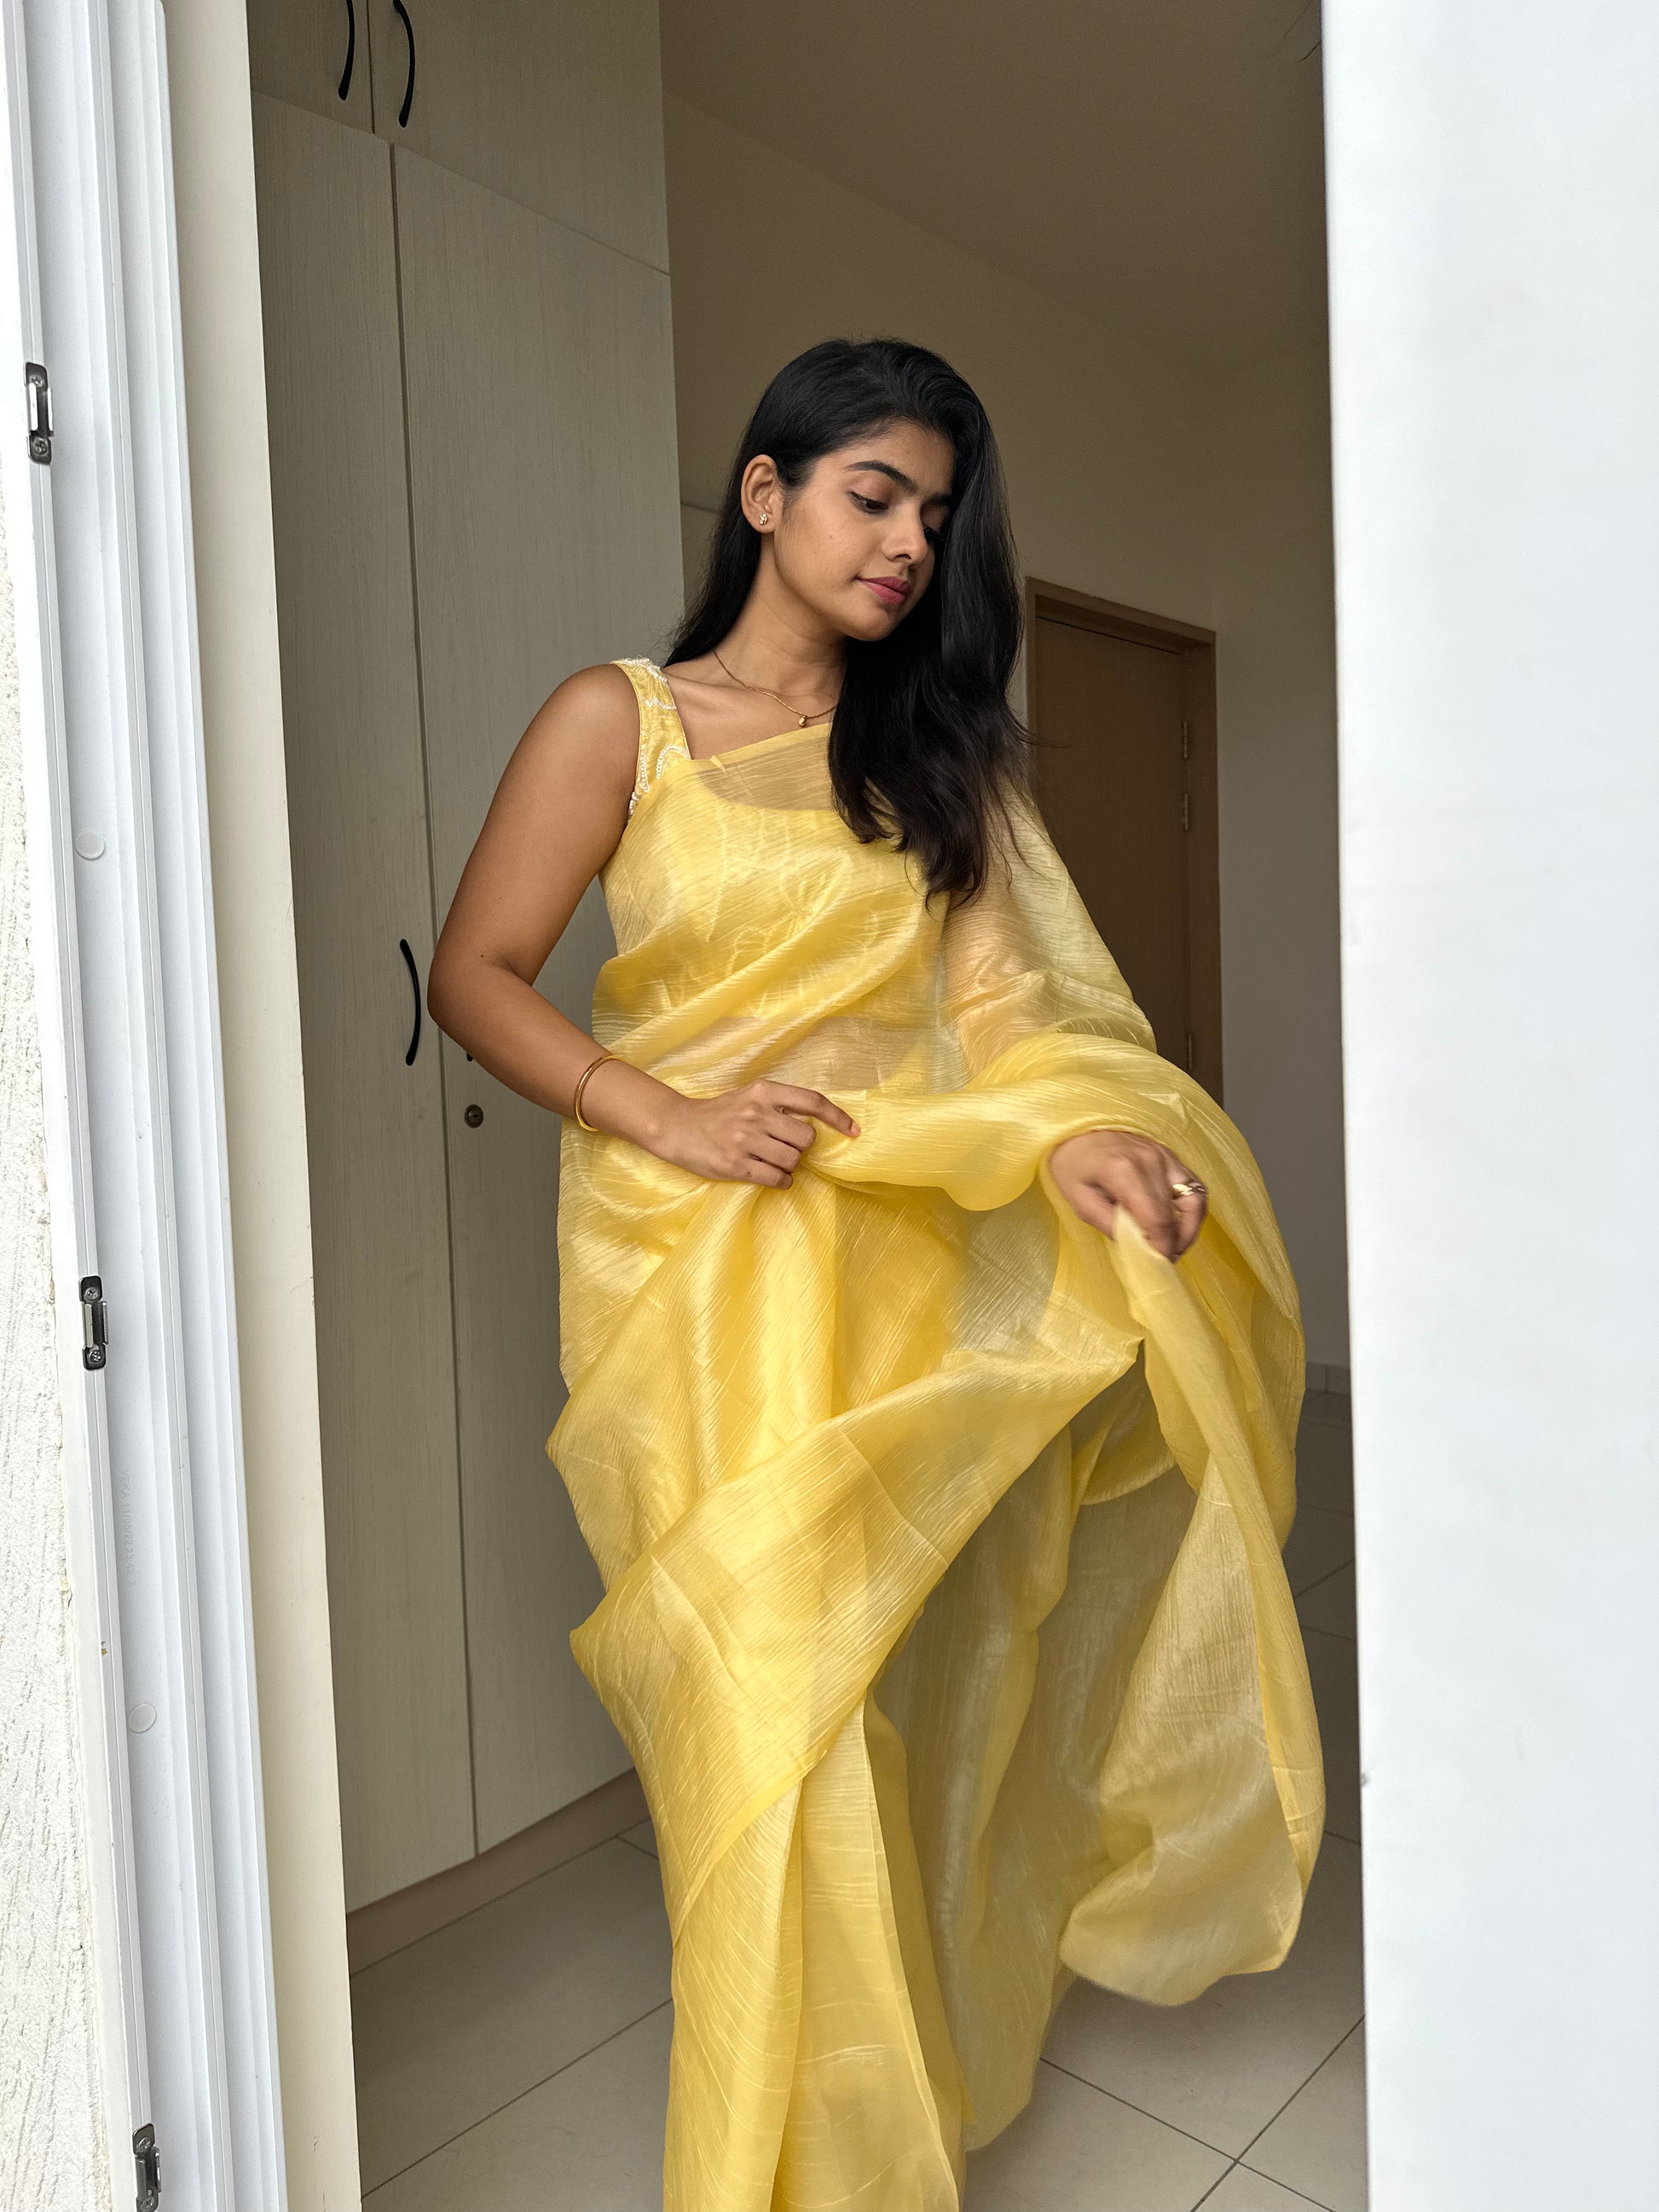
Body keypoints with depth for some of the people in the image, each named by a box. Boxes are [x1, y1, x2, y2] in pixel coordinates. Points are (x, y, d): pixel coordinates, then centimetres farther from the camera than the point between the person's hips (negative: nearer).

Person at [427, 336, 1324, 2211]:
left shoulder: (936, 750, 15)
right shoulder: (618, 720, 4)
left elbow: (999, 989, 2)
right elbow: (473, 976, -1)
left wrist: (1077, 1134, -18)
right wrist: (674, 1120, -14)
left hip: (914, 1238, 4)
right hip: (699, 1259, -3)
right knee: (766, 1664, -3)